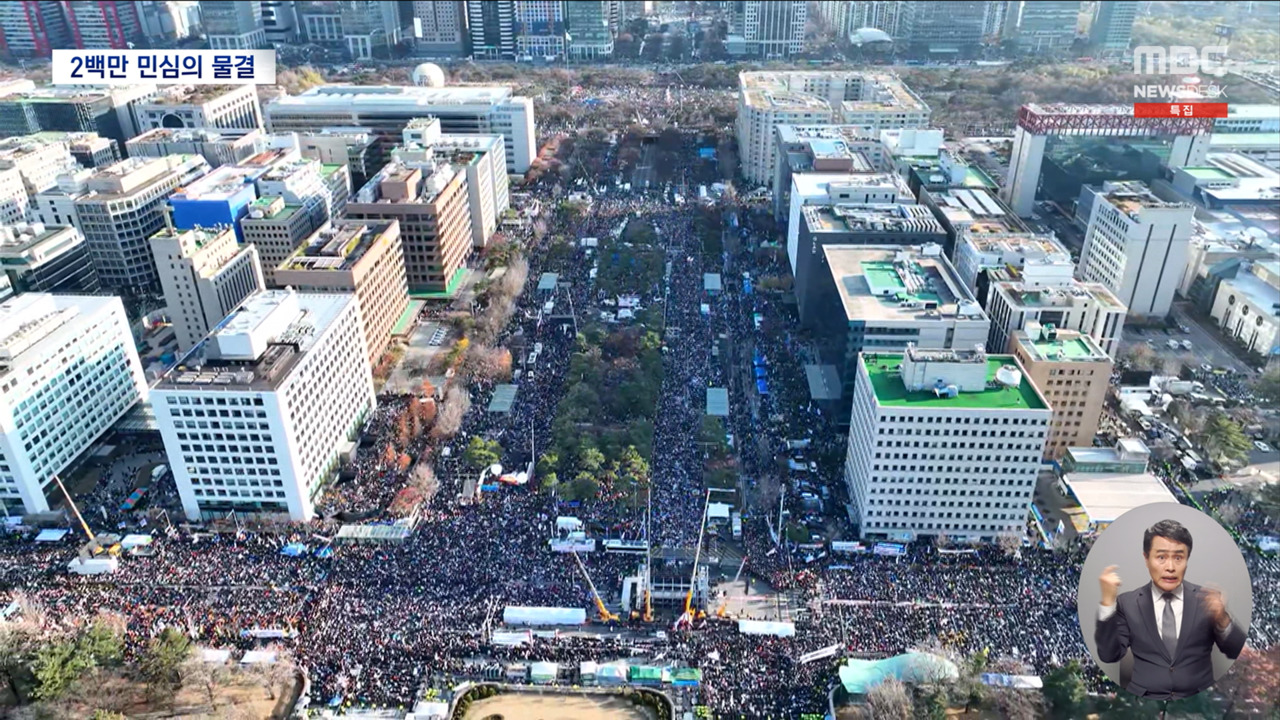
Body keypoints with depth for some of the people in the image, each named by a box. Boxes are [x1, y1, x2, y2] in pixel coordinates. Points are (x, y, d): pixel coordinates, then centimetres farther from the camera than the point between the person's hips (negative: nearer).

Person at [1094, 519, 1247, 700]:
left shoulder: (1207, 599, 7)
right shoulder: (1127, 602, 5)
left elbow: (1238, 653, 4)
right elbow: (1109, 655, -2)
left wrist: (1223, 620, -16)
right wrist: (1108, 603, -12)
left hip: (1199, 701, 2)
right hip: (1144, 703, -2)